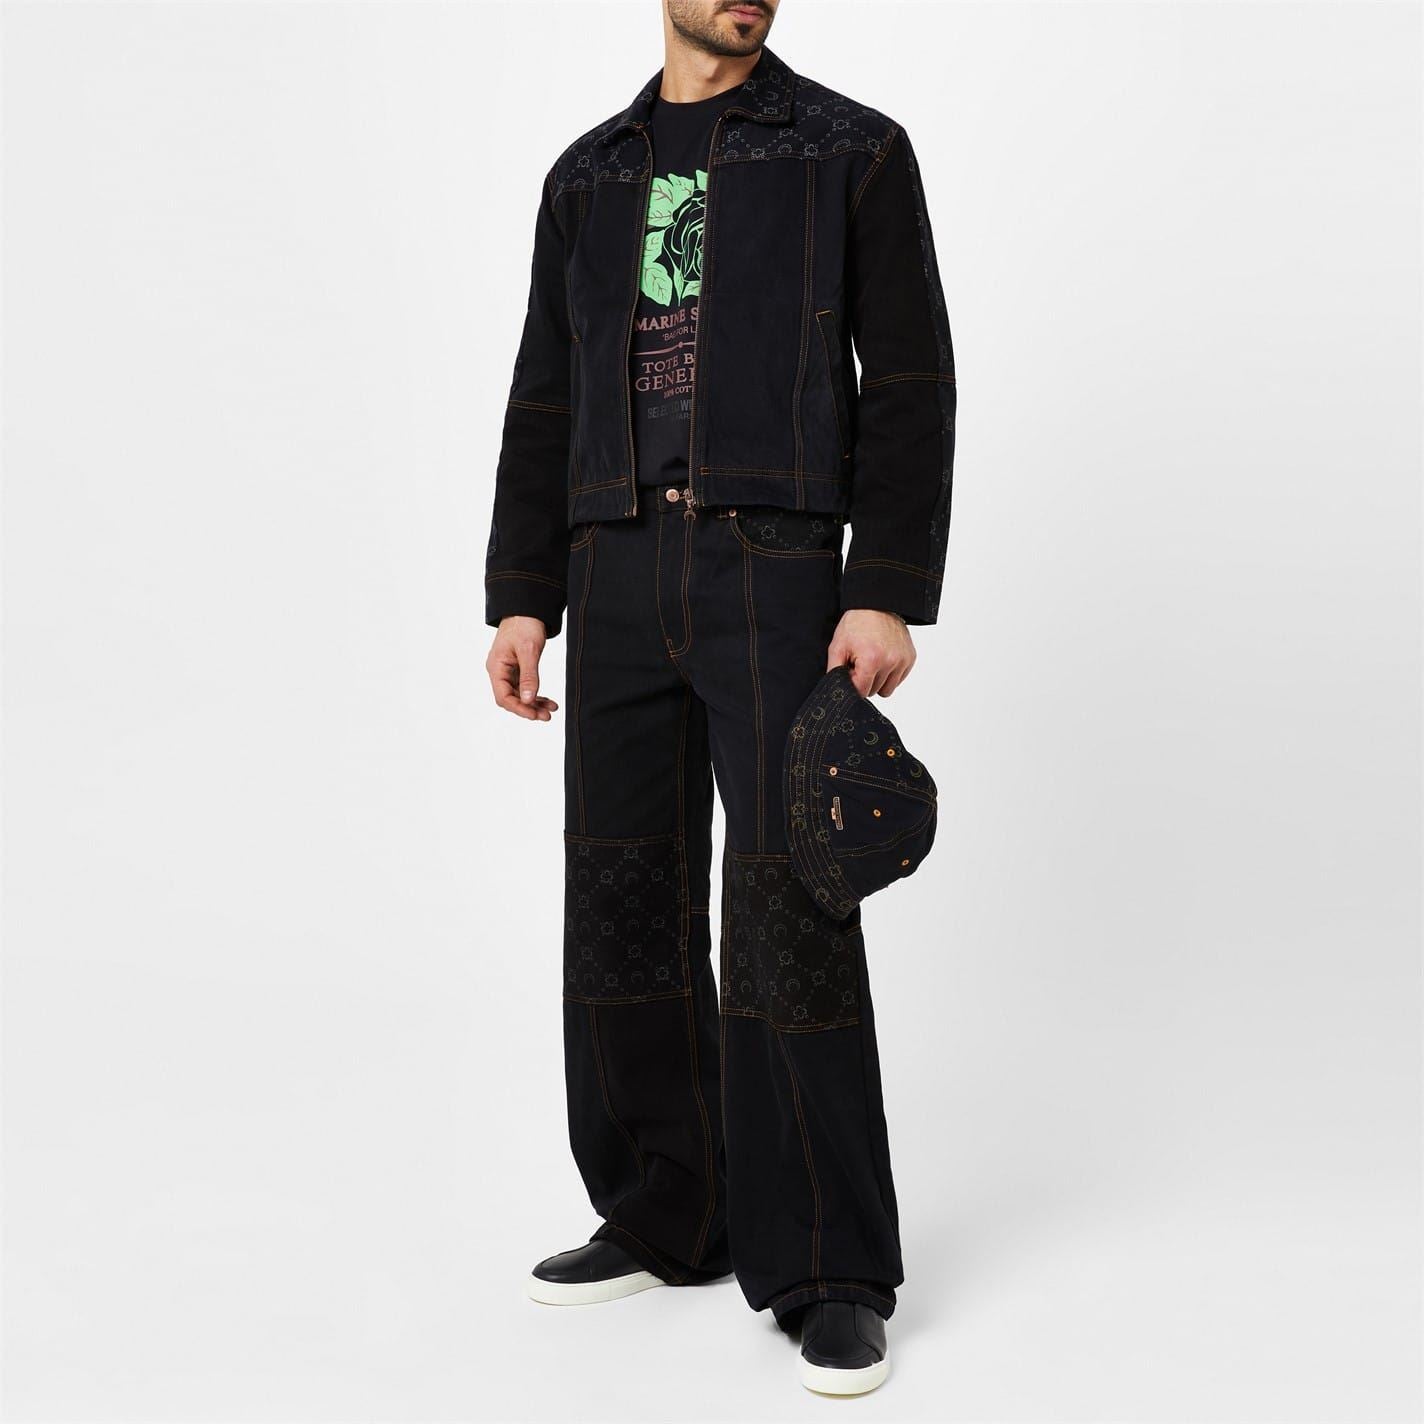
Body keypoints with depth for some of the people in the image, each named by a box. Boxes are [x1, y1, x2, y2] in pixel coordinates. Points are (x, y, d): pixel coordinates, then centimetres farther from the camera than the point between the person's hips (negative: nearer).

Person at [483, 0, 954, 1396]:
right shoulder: (586, 177, 18)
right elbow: (548, 405, 15)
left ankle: (830, 1278, -2)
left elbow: (910, 384, -2)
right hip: (619, 583, 5)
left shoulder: (855, 150, 5)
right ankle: (665, 1221, 21)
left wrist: (891, 597, -13)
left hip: (777, 574, -5)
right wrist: (521, 602, 6)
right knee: (628, 902, 6)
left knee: (789, 914, -12)